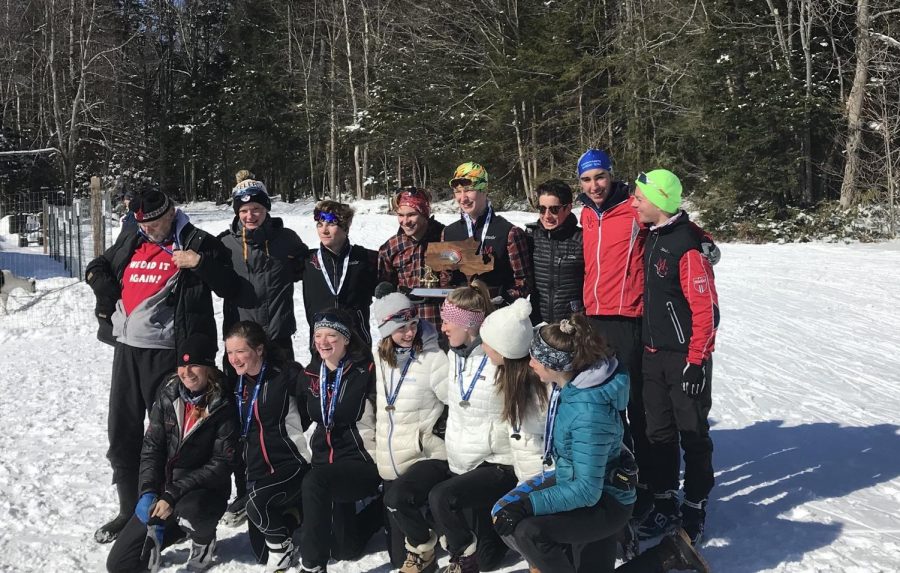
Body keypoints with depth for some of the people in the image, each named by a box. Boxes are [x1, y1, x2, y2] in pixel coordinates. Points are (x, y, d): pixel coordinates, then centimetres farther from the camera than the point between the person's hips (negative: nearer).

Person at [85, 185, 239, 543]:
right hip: (127, 348, 7)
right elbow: (97, 269, 29)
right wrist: (107, 291, 9)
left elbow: (230, 287, -7)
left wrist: (200, 263, -20)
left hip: (168, 352, -6)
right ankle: (130, 511, 25)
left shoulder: (197, 243, -3)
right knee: (122, 434, 11)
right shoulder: (130, 242, 14)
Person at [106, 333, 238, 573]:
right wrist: (148, 493, -14)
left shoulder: (223, 407, -15)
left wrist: (173, 496, -23)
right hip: (163, 489, 4)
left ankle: (204, 540, -4)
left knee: (188, 510, -40)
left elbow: (221, 465, -16)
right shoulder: (168, 394, -2)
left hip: (205, 492, -4)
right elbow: (151, 447, 1)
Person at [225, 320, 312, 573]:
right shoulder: (237, 383, 7)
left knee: (257, 503, -33)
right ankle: (294, 510, 32)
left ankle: (281, 544, -4)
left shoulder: (286, 375, -13)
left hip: (291, 463, -7)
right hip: (256, 470, 7)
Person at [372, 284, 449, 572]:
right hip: (391, 463, 7)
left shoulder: (433, 358, -14)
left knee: (398, 498, -30)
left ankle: (423, 547, -5)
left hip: (430, 457, -6)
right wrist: (379, 452, 20)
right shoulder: (381, 358, 7)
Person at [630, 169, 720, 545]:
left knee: (693, 434, 4)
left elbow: (706, 309, -19)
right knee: (659, 432, 13)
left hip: (685, 358, -8)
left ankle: (694, 509, 16)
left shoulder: (687, 245, -18)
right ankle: (664, 502, 25)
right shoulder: (653, 237, 8)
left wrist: (696, 362, -18)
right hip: (654, 355, 8)